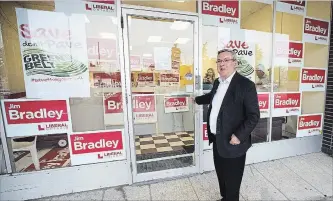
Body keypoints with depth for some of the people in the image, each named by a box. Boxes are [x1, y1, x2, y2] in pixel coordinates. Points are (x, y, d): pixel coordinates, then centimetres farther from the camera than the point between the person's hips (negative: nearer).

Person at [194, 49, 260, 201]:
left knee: (232, 181, 15)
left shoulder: (246, 85, -16)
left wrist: (239, 136, -23)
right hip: (217, 140, 7)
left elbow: (254, 115, -17)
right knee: (221, 175, 27)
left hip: (232, 142, -7)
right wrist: (197, 99, 38)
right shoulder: (217, 82, 6)